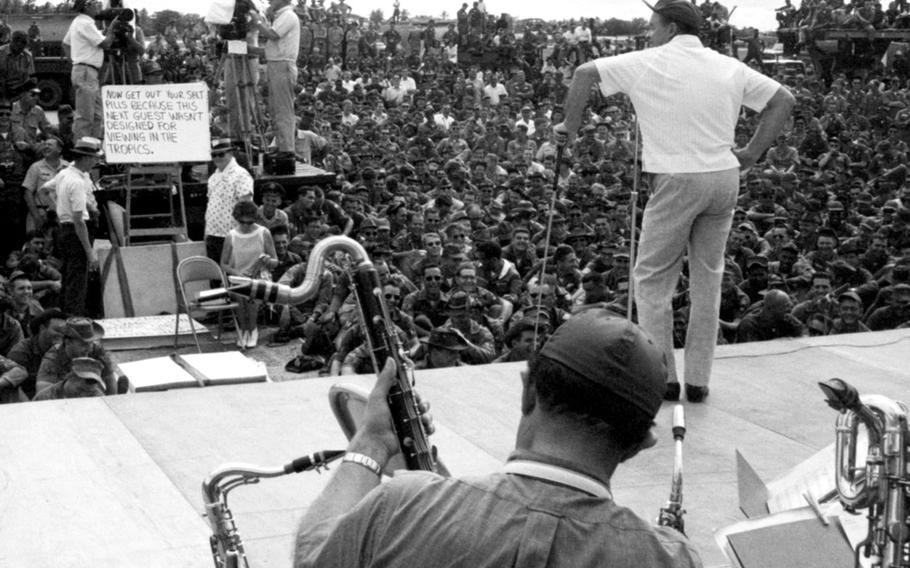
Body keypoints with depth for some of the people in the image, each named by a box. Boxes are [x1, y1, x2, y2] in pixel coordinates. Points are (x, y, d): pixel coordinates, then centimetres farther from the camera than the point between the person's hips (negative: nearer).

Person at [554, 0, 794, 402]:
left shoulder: (649, 63, -2)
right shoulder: (730, 67, 11)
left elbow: (585, 74, -5)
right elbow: (783, 101, 14)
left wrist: (570, 125, 7)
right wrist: (752, 154, 14)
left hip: (678, 180, -5)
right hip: (725, 178, 5)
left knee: (652, 279, 6)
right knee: (707, 279, 13)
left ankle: (662, 378, 6)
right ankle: (698, 381, 16)